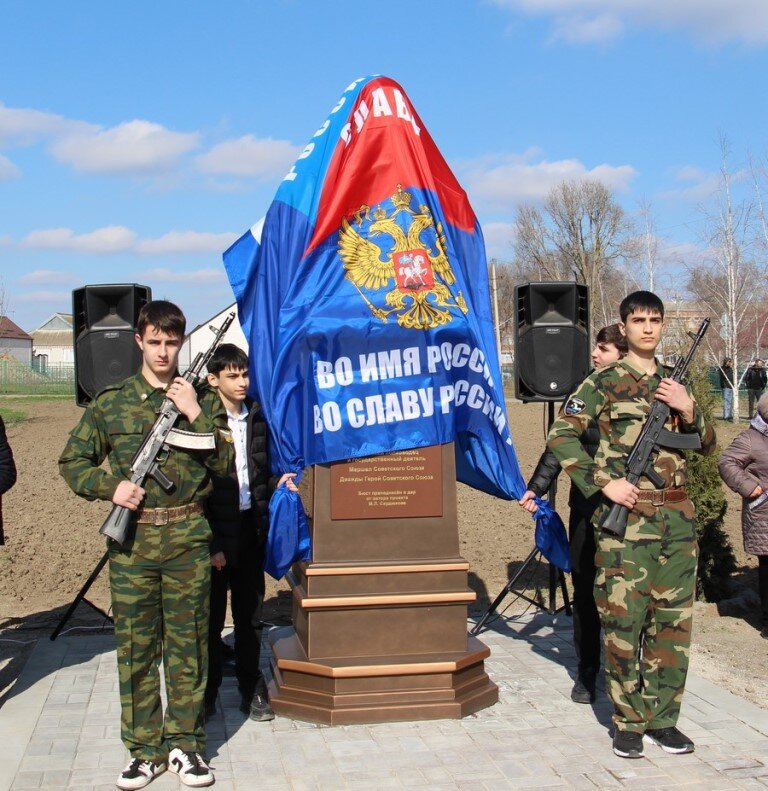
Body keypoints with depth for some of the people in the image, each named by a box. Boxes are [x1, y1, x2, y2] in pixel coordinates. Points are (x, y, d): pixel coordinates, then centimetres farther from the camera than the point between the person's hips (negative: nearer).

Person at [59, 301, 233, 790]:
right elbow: (73, 462, 9)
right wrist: (110, 485, -8)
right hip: (131, 538, 1)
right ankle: (145, 749, 18)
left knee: (188, 643, 6)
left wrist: (196, 415, -10)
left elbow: (226, 464, -1)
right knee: (135, 646, 6)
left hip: (188, 538, 0)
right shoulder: (111, 402, 5)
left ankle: (184, 743, 20)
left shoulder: (202, 399, 5)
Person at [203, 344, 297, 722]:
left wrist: (280, 482, -4)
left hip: (251, 527, 5)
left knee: (250, 615, 13)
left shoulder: (257, 418, 7)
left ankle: (251, 689, 24)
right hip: (215, 531, -5)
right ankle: (206, 692, 21)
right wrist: (209, 543, -16)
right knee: (211, 616, 7)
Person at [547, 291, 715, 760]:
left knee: (674, 620, 8)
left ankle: (663, 718, 20)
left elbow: (708, 446, 19)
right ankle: (629, 722, 12)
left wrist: (689, 412, -1)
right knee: (624, 621, -1)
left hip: (678, 519, 5)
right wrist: (604, 483, -13)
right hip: (627, 520, -5)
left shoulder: (674, 382, 15)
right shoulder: (604, 383, -1)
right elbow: (562, 436, -7)